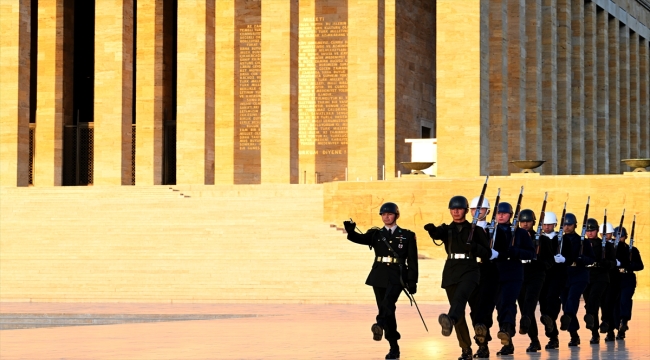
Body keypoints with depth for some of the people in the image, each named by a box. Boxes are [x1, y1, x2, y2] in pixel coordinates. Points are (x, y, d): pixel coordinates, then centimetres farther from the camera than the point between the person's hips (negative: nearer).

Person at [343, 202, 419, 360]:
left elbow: (412, 260, 3)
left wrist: (412, 281, -4)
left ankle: (380, 325, -50)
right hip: (379, 276, 3)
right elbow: (361, 239, -8)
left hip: (397, 277, -3)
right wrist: (351, 231, -30)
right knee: (385, 308, 5)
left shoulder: (407, 236, 6)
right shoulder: (375, 234, 12)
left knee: (388, 303, -27)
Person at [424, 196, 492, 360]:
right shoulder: (446, 229, 12)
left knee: (460, 296, -33)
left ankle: (450, 320, -62)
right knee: (459, 313, 4)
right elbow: (437, 233, -13)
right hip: (451, 272, 4)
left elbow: (487, 253, 6)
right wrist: (432, 229, -37)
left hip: (469, 271, -4)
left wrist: (475, 247, -14)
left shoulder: (476, 230, 7)